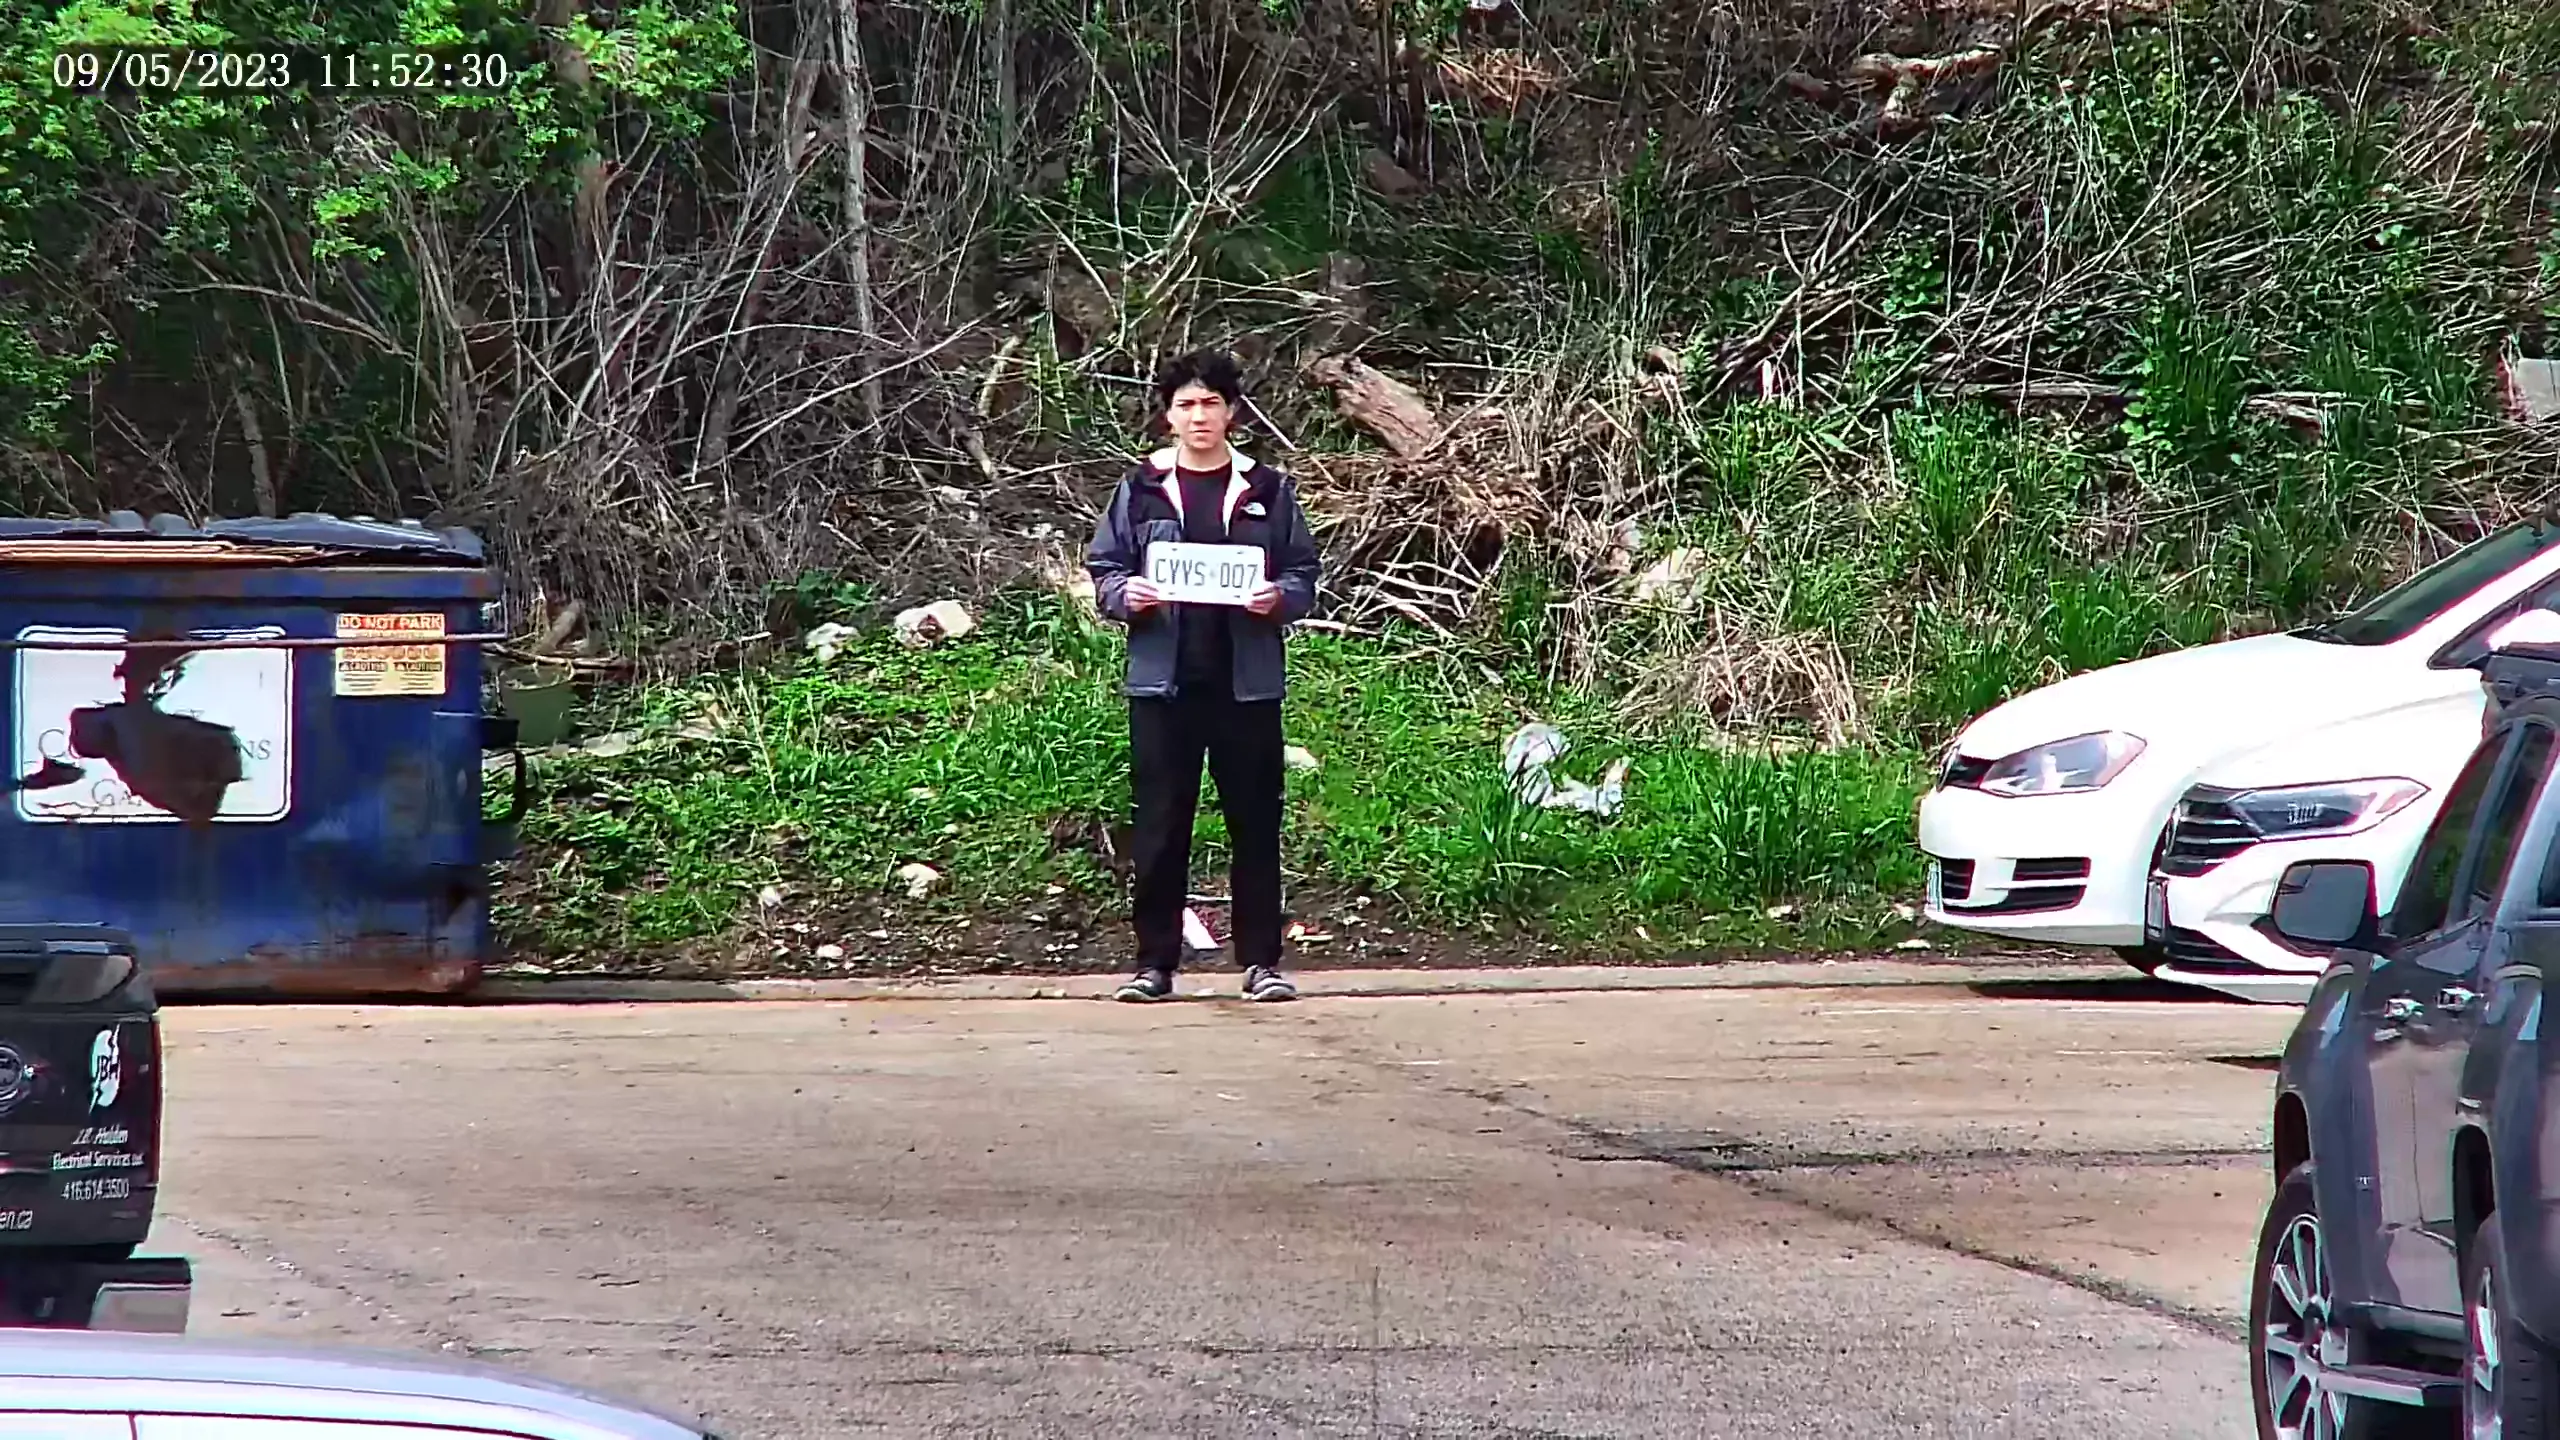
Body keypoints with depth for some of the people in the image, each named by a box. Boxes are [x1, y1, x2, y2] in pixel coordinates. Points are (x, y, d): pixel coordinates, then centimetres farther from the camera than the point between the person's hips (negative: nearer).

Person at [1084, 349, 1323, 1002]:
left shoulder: (1268, 490, 8)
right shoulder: (1140, 489, 7)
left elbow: (1305, 575, 8)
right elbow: (1104, 570, 8)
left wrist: (1279, 598, -12)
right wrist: (1128, 595, -13)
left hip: (1247, 680, 0)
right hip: (1163, 679, 0)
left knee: (1255, 823, 2)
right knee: (1159, 826, 0)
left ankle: (1261, 960, 8)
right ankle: (1154, 961, 6)